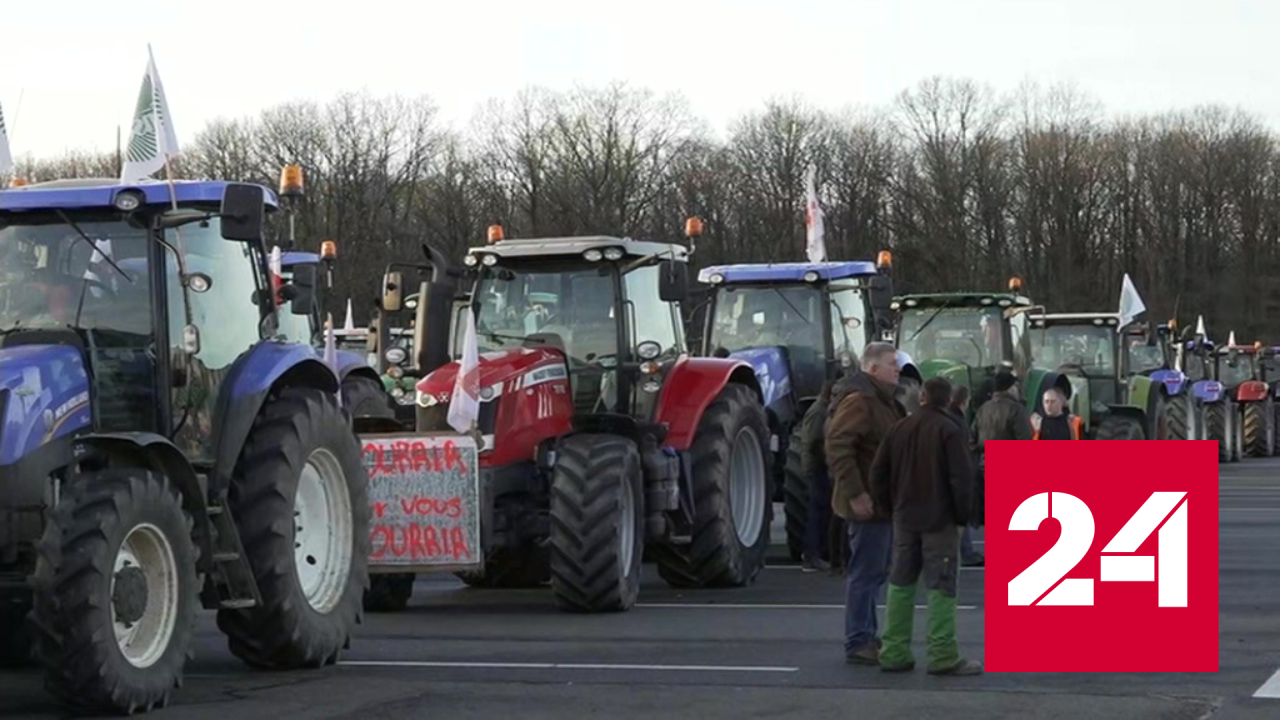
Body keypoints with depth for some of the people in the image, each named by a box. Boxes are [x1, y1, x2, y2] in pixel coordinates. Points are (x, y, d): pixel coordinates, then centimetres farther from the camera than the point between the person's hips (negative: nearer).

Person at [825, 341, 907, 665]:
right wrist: (855, 494, -25)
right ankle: (858, 643, -2)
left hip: (884, 503, 10)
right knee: (865, 573, -6)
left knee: (875, 572, 15)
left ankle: (866, 638, 24)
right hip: (868, 504, -10)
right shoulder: (859, 400, -16)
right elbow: (837, 447, -24)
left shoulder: (885, 401, 18)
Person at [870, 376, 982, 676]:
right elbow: (961, 477, -15)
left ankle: (894, 652, 11)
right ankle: (943, 656, -7)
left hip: (904, 519, 5)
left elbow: (878, 472, 9)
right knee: (941, 587, -4)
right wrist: (962, 516, -4)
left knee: (900, 584, 11)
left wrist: (890, 508, 16)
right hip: (939, 520, -5)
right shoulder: (949, 431, -10)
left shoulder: (899, 429, 7)